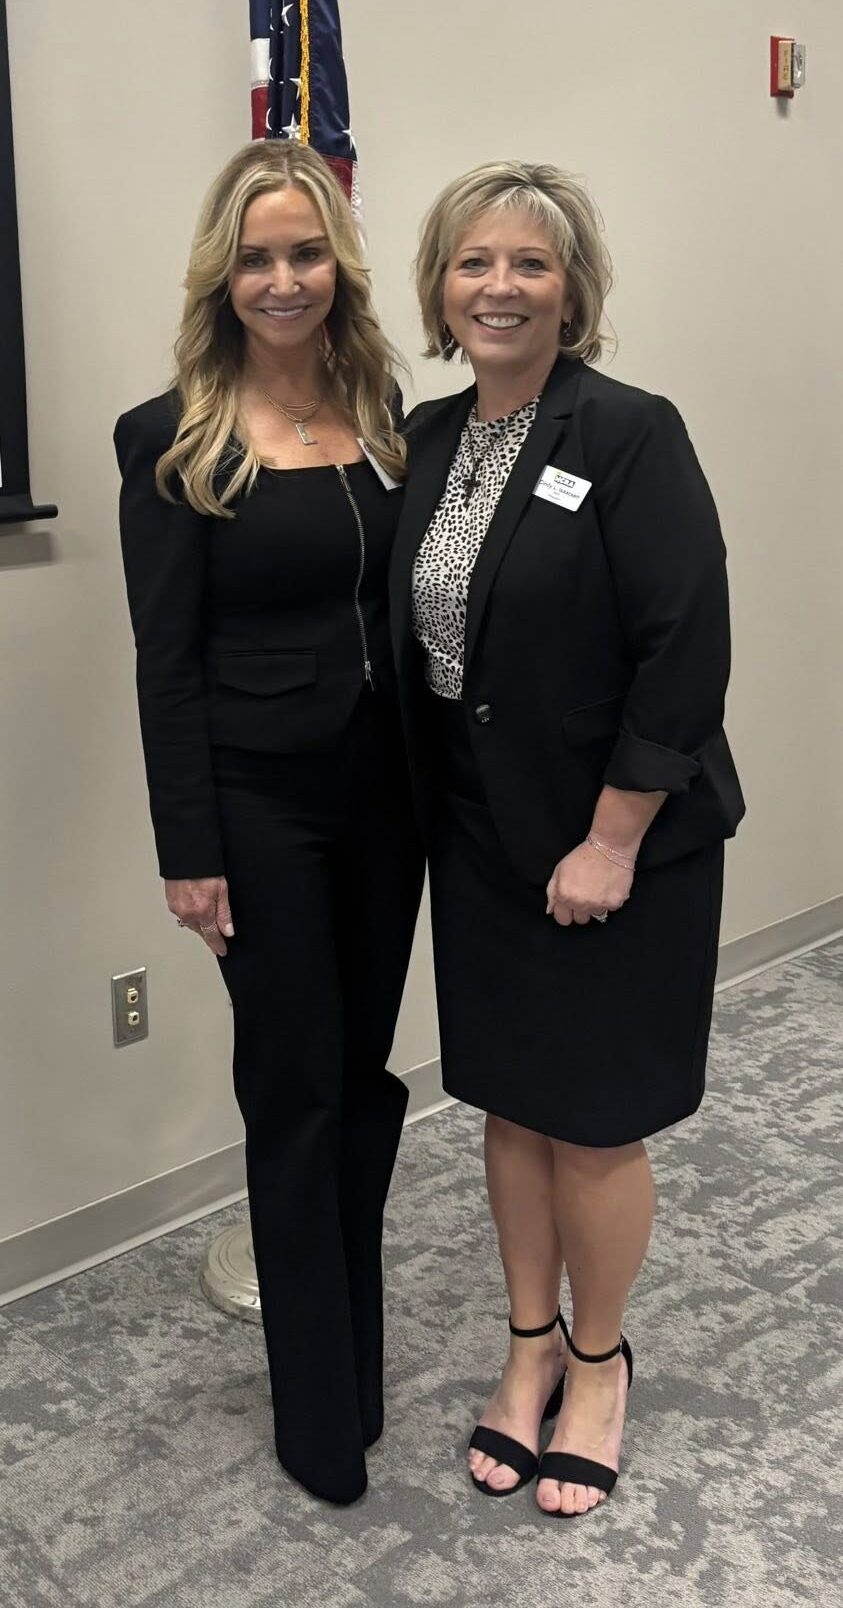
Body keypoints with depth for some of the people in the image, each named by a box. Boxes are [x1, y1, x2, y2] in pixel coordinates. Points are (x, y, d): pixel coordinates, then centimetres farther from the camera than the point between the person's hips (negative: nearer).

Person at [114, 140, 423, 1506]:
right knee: (297, 1088, 5)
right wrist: (189, 853, -10)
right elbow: (167, 664, -8)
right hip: (260, 803, -4)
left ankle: (357, 1341, 35)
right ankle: (320, 1409, 23)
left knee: (365, 1073, 14)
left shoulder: (385, 416, 6)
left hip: (385, 790, 4)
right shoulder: (173, 441, -7)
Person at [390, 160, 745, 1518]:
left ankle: (598, 1362, 32)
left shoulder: (630, 435, -14)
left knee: (593, 1122, 7)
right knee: (510, 1104, 16)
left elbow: (686, 653, -18)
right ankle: (531, 1345, 36)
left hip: (614, 847, -5)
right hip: (480, 842, 6)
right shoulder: (430, 440, 6)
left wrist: (611, 843, -19)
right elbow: (413, 641, 10)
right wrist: (439, 817, 6)